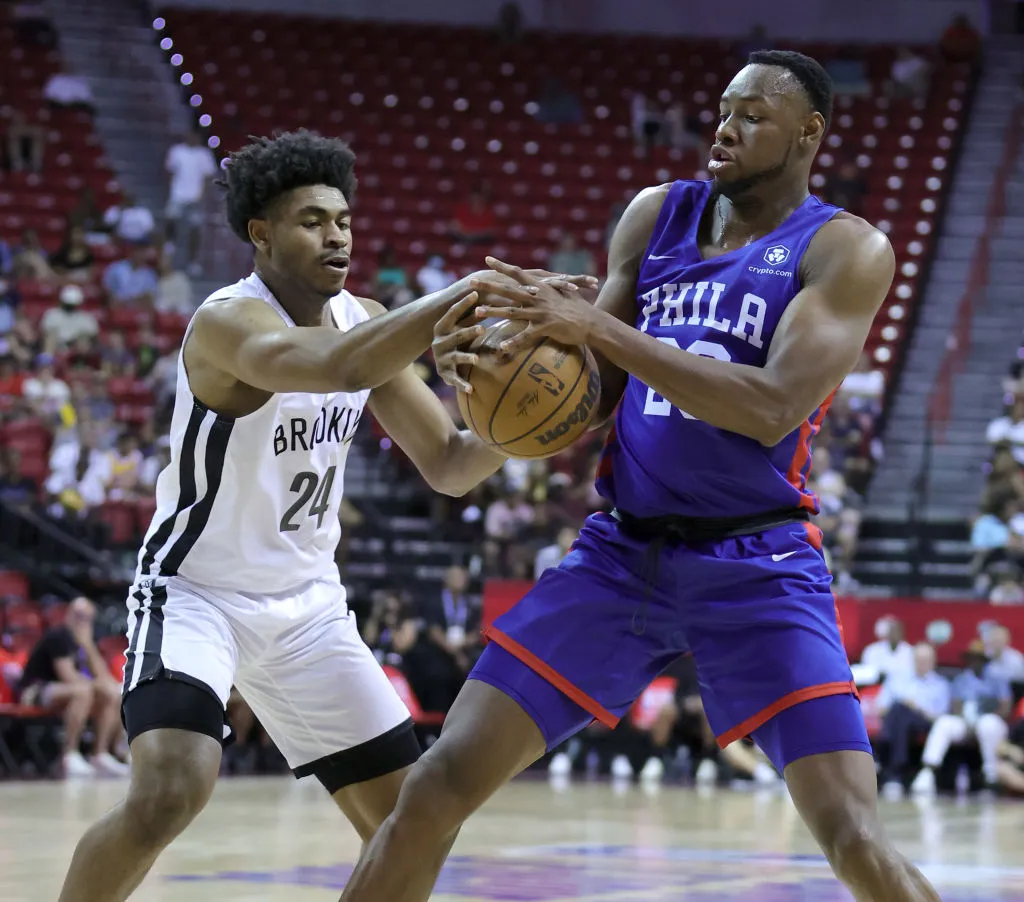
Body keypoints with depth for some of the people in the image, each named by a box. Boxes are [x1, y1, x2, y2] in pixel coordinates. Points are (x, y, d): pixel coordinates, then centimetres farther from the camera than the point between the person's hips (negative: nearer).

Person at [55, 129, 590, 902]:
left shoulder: (367, 321, 1)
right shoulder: (229, 322, -23)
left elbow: (448, 466, 3)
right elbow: (332, 366, -45)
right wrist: (462, 298, -53)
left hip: (307, 605, 7)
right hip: (196, 595, -7)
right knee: (171, 793, -29)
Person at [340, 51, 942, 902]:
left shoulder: (847, 249, -6)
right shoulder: (657, 215, 9)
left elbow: (772, 407, -21)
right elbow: (591, 398, 12)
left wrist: (598, 327, -25)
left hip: (759, 569, -4)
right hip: (623, 553, 4)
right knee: (439, 783, -3)